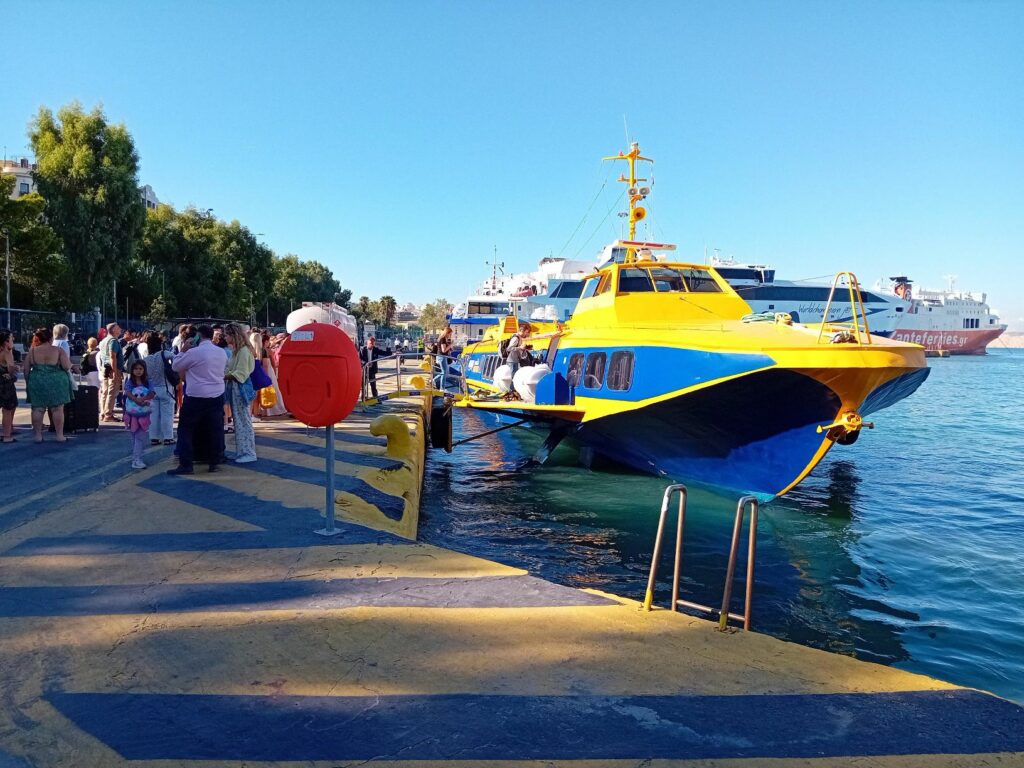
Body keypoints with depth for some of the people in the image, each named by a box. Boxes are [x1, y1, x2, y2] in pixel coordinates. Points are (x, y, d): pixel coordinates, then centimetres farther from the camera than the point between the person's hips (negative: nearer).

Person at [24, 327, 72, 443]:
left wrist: (27, 382, 15)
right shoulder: (58, 350, -6)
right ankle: (60, 435, 4)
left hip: (36, 383, 3)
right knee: (57, 409, 2)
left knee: (37, 409, 7)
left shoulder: (32, 351, 2)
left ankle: (38, 435, 10)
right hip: (56, 383, -3)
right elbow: (67, 367, -12)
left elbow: (26, 369, 5)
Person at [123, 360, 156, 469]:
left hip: (143, 414, 1)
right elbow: (128, 394, -16)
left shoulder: (147, 382, 3)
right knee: (134, 437, 8)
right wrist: (138, 400, -30)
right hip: (132, 414, -1)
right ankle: (135, 459, 14)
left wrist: (143, 398, -27)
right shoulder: (130, 382, -1)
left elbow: (152, 394, -9)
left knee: (141, 437, -3)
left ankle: (137, 459, 0)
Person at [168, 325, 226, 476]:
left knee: (186, 429, 5)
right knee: (215, 430, 10)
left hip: (197, 397, -5)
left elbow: (175, 366, -3)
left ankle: (186, 465, 3)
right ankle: (214, 463, 14)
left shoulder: (193, 352, -12)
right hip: (217, 395, 5)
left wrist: (183, 350, 8)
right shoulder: (221, 352, 5)